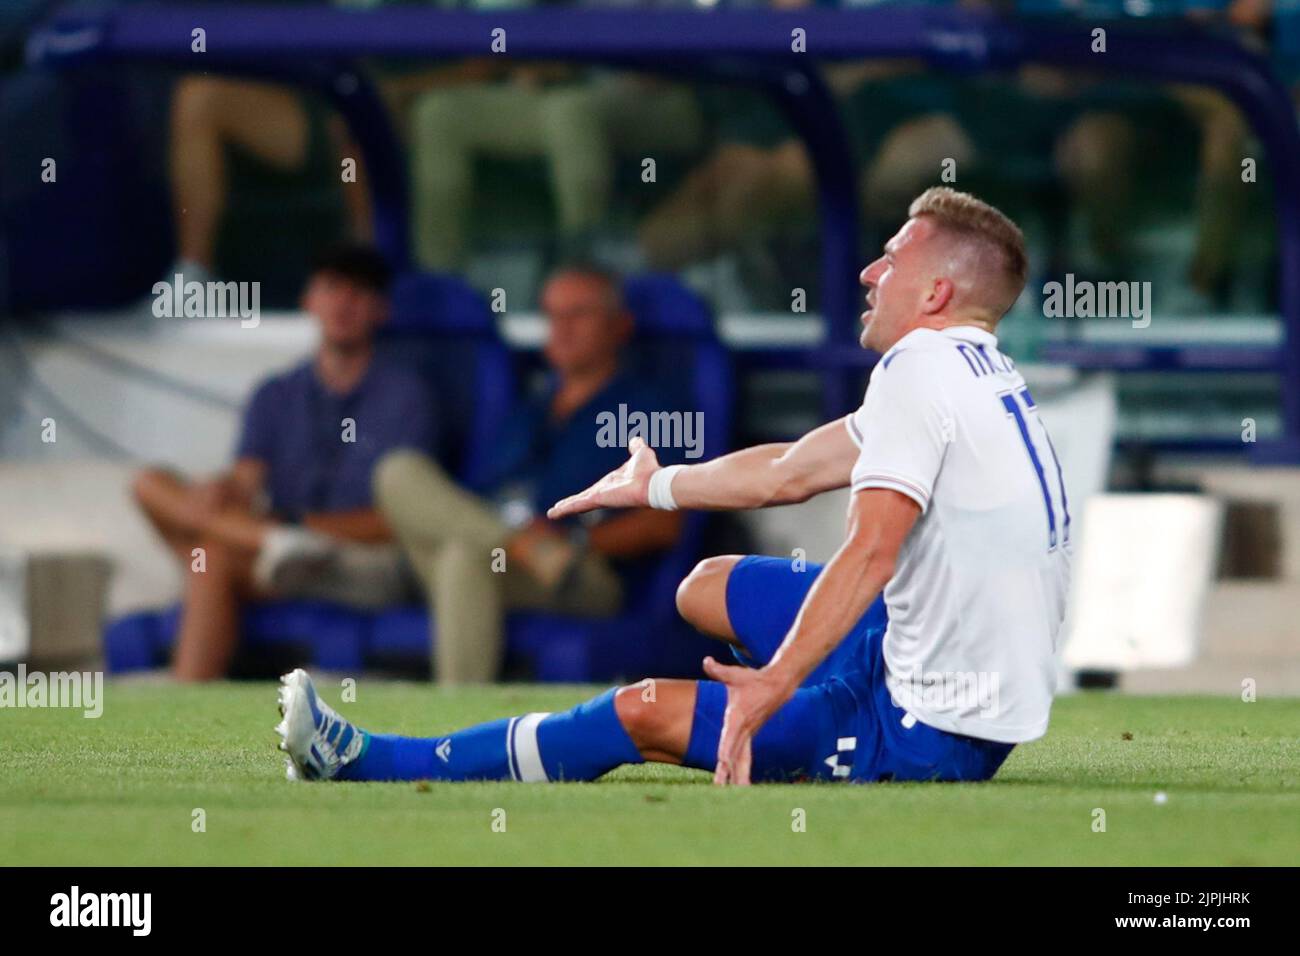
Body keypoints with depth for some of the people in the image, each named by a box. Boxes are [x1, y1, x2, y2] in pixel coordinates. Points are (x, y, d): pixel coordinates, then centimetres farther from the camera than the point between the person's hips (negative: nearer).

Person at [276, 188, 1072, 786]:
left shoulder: (921, 371, -18)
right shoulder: (987, 378, 12)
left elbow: (871, 553, -30)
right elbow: (793, 471, 22)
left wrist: (769, 689, -34)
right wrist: (658, 487, 35)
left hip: (931, 730, -9)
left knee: (641, 714, -2)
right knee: (708, 590, 20)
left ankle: (375, 765, 7)